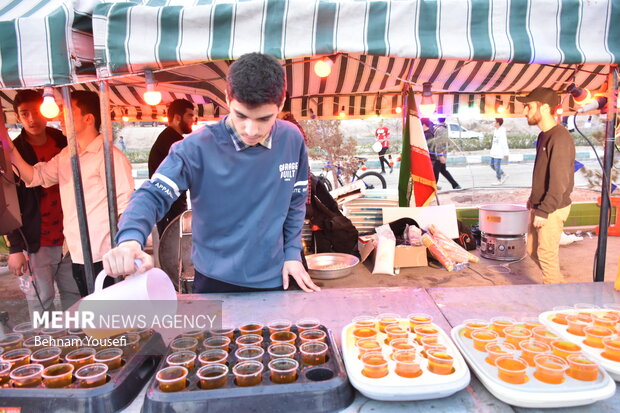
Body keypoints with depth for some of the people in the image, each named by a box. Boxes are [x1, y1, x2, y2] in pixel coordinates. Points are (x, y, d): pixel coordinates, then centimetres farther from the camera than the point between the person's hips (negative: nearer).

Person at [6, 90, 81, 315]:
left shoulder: (63, 143, 6)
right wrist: (15, 247, -10)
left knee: (74, 296, 11)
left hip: (69, 239, 3)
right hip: (36, 243, -3)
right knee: (41, 301, 2)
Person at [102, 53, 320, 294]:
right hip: (215, 282, -2)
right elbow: (153, 194, -19)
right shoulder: (198, 147, -17)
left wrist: (292, 253, -1)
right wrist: (131, 239, -38)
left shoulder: (292, 140, -8)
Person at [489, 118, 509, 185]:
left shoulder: (502, 131, -15)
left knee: (497, 166, -3)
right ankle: (504, 175, 24)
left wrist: (506, 153, -16)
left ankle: (499, 180, 11)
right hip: (494, 151, 9)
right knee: (492, 165, 12)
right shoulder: (496, 130, 11)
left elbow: (504, 143, -16)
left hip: (499, 152, -9)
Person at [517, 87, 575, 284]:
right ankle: (556, 283, 33)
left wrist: (544, 211, -22)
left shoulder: (560, 138, -20)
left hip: (552, 209, -9)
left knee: (547, 254, 1)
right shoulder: (544, 135, 9)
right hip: (539, 206, 9)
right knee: (533, 250, 17)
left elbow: (559, 181, -23)